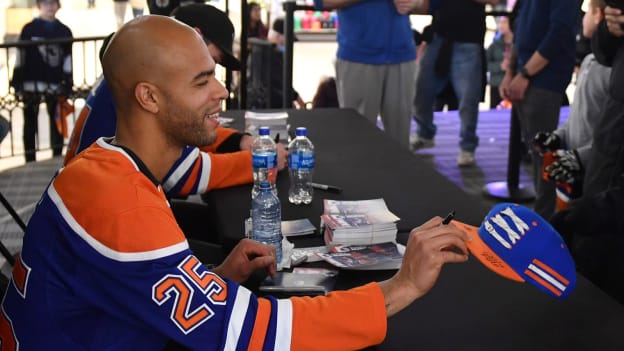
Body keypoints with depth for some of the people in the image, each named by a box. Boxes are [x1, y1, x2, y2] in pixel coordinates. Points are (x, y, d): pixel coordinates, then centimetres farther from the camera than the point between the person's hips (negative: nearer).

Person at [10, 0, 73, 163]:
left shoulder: (64, 31, 8)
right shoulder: (29, 29, 3)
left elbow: (68, 58, 10)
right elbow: (20, 57, 3)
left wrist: (68, 84, 4)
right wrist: (16, 82, -1)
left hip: (55, 84, 1)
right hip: (32, 84, -1)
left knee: (57, 122, 4)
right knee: (30, 122, 3)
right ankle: (30, 161, 9)